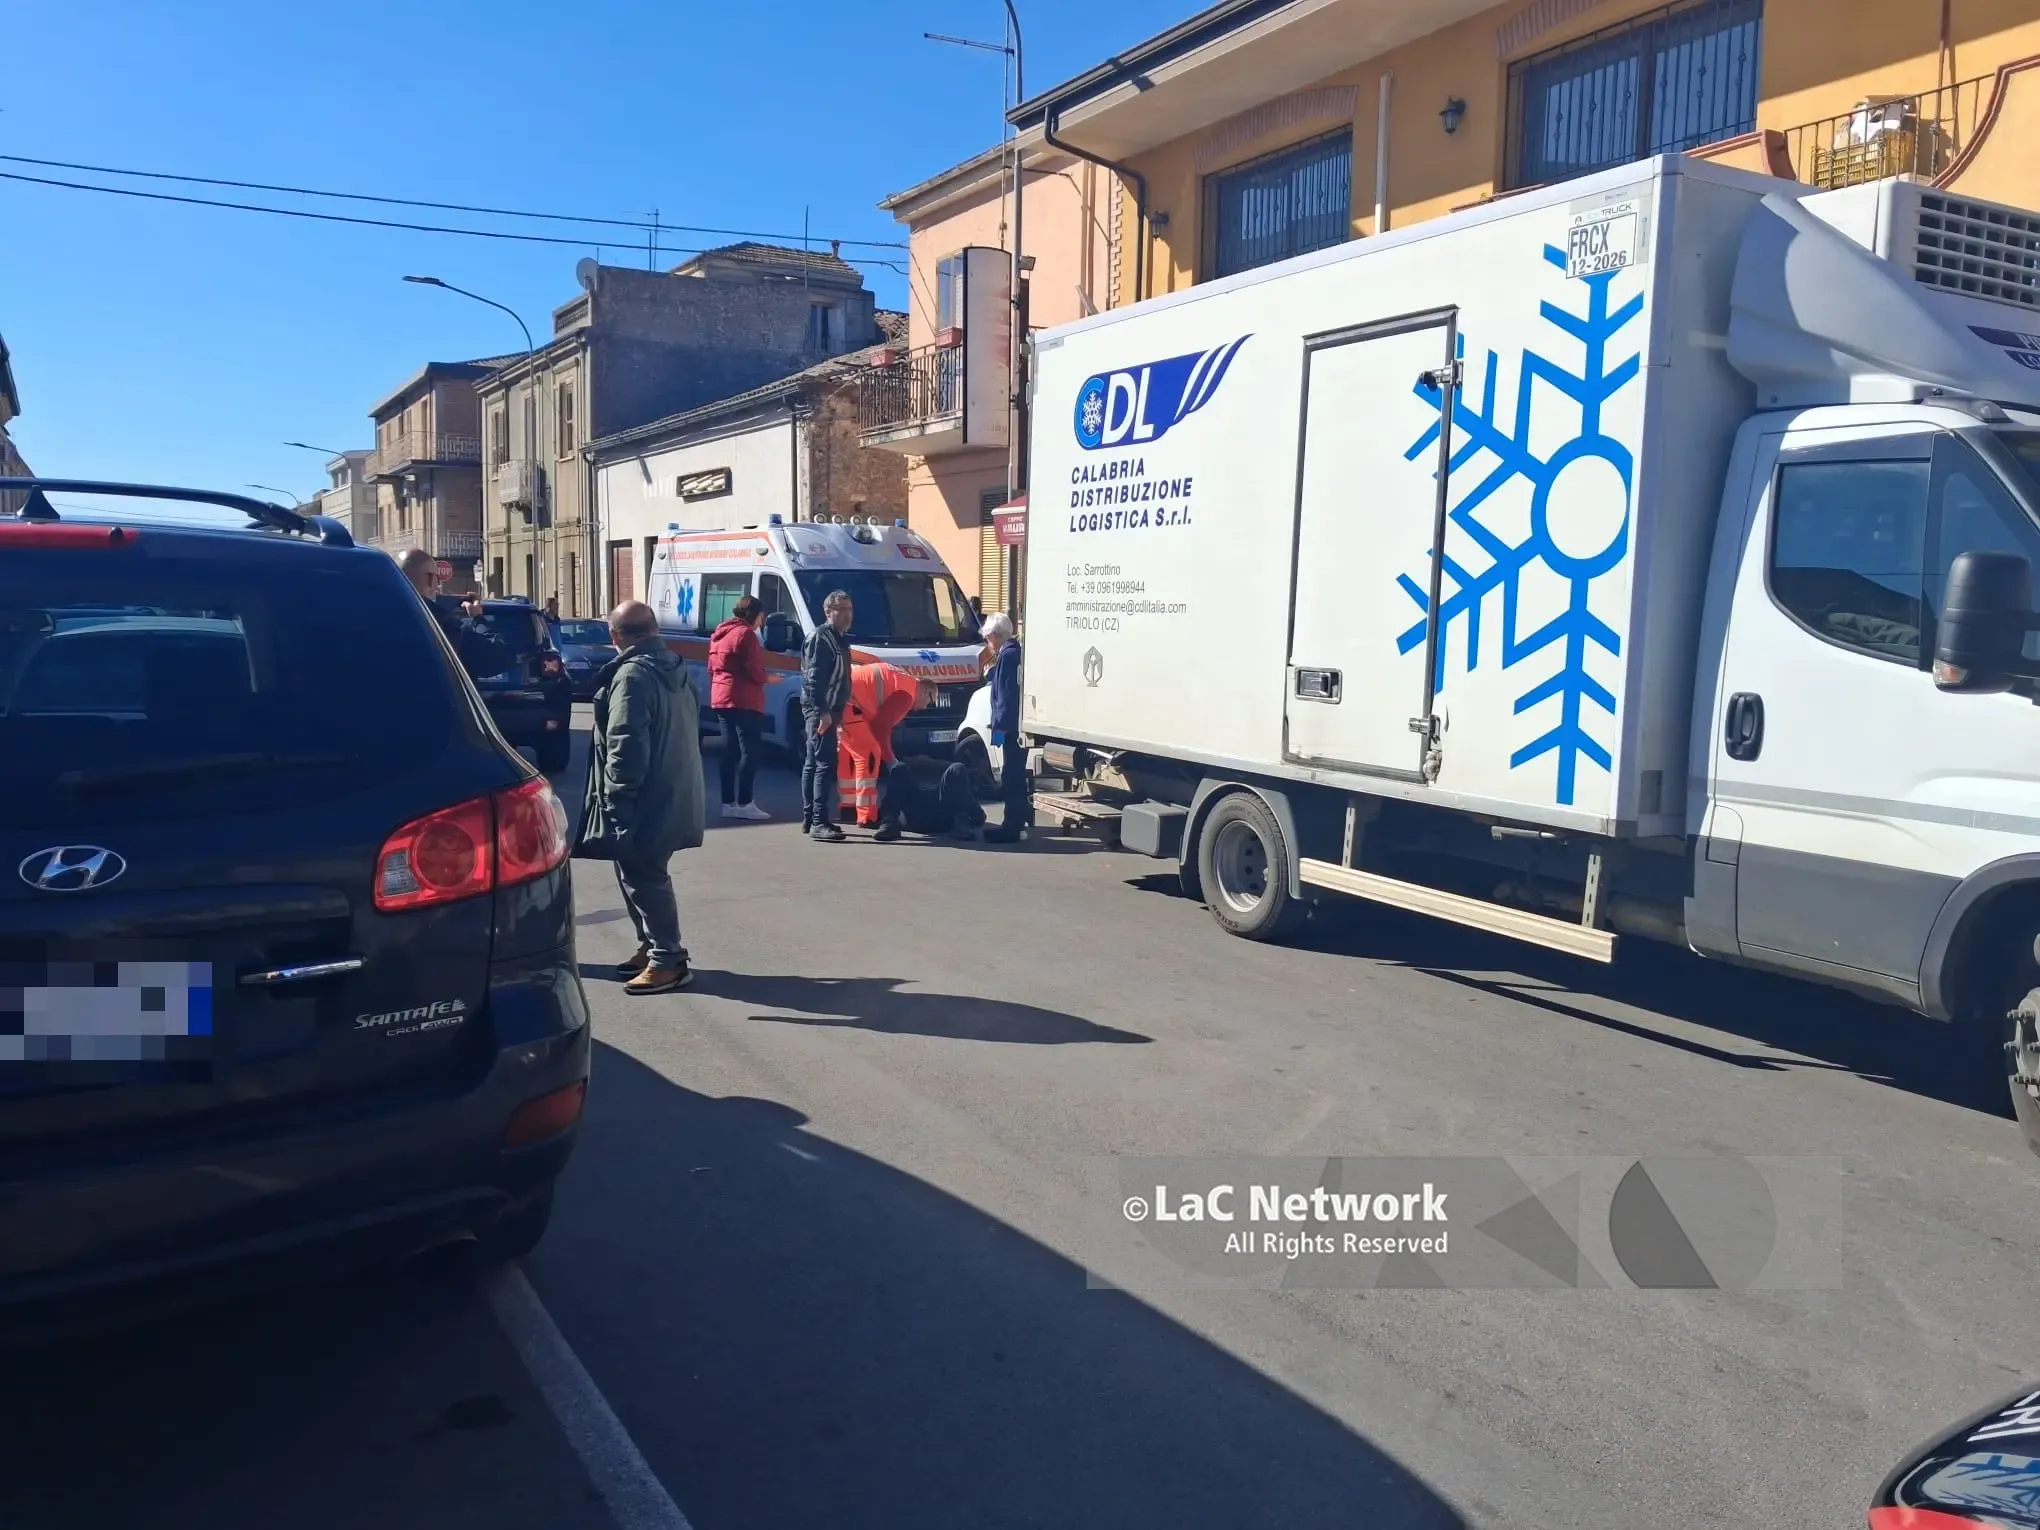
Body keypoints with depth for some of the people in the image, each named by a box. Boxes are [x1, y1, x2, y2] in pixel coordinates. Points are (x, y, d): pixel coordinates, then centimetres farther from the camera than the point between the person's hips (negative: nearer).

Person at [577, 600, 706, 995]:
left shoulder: (632, 675, -16)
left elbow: (626, 747, -23)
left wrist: (616, 800, -18)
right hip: (672, 794, 10)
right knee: (645, 875, 20)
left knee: (643, 878, -3)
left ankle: (668, 960, 2)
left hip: (648, 800, -10)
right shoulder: (675, 668, 13)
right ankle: (652, 946, 29)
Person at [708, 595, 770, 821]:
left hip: (722, 699, 9)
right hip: (743, 701, -9)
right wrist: (767, 678, 2)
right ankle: (744, 803, -10)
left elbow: (712, 668, 20)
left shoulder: (720, 633, 18)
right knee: (749, 752, -7)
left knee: (730, 752, 11)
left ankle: (728, 803, 11)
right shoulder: (745, 633, -11)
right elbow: (753, 671, -15)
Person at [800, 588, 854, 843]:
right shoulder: (820, 638, -12)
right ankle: (819, 822, -16)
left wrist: (836, 710, 20)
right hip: (819, 711, -10)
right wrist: (822, 712, -26)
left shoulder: (838, 639, 18)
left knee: (812, 764, 13)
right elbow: (814, 679, -20)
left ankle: (808, 819, 20)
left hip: (827, 711, 10)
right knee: (825, 764, -14)